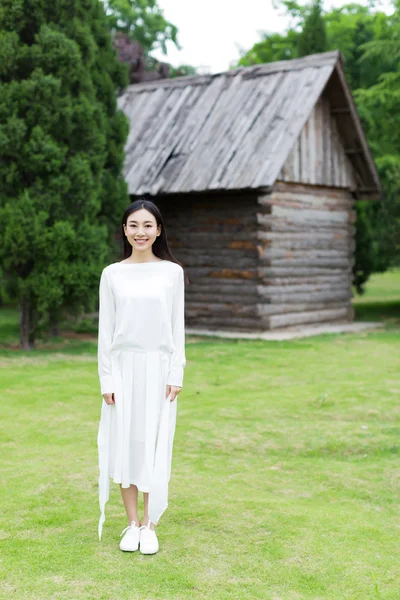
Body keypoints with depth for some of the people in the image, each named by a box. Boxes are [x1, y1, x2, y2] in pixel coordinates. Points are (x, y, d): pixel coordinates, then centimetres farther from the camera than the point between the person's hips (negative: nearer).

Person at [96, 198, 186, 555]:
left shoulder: (172, 272, 2)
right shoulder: (112, 274, 3)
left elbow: (177, 327, 2)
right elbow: (106, 330, 3)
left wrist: (176, 375, -4)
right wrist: (106, 379, -3)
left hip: (158, 367, -1)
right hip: (123, 366, 1)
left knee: (155, 445, 2)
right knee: (124, 442, 4)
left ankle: (149, 525, 13)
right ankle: (132, 523, 17)